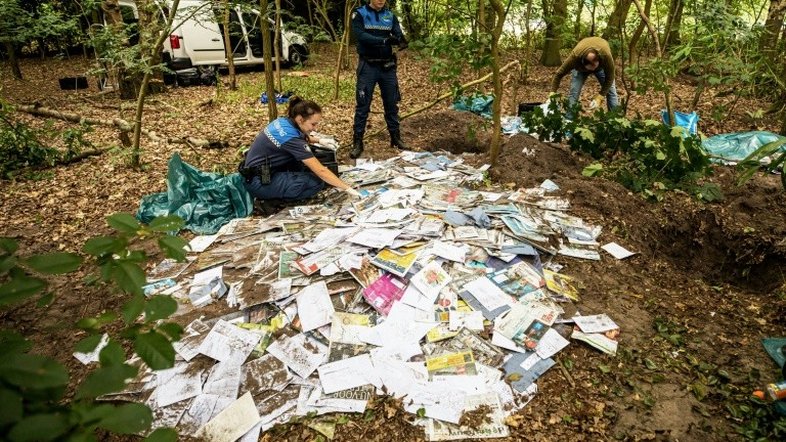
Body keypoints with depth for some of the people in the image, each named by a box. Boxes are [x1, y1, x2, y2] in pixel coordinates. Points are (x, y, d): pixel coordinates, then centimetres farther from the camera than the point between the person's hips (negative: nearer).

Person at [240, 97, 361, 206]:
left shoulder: (284, 121, -1)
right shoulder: (291, 138, -26)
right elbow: (321, 171, -24)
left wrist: (319, 141, 14)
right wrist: (347, 188, -18)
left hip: (261, 168, 9)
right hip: (259, 182, -9)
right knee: (317, 181, -15)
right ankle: (272, 200, -7)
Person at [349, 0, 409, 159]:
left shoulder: (391, 16, 9)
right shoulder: (359, 14, -2)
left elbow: (398, 34, -2)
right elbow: (361, 35, -17)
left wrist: (401, 40, -27)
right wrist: (384, 40, -29)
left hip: (387, 66, 4)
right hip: (368, 66, -3)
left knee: (391, 103, 9)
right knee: (362, 105, -3)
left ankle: (395, 138, 21)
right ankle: (357, 142, 3)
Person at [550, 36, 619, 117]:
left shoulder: (606, 56, -42)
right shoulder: (575, 56, -43)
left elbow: (609, 79, -28)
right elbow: (559, 74, -32)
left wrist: (599, 98, -35)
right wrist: (552, 94, -38)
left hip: (601, 66, 0)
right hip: (580, 67, 0)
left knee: (611, 91, -6)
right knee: (574, 94, -16)